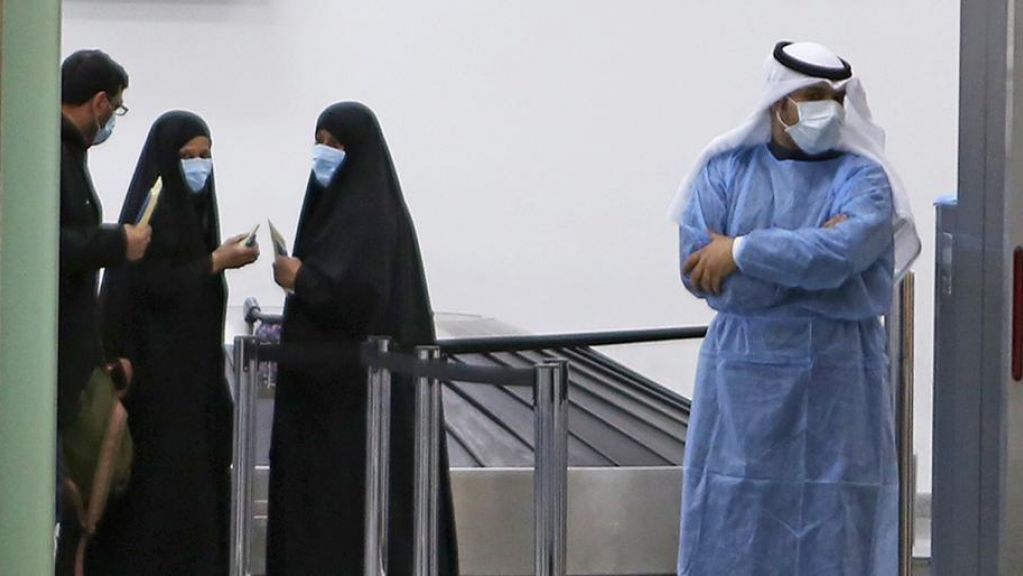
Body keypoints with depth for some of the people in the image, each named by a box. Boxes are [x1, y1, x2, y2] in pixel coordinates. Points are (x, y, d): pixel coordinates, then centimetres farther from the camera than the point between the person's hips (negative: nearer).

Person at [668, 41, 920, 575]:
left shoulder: (862, 178, 1)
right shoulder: (726, 170, 6)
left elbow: (842, 254, -19)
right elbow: (697, 269, -7)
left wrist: (742, 252, -13)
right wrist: (808, 264, -11)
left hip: (837, 384, -1)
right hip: (745, 378, 1)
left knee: (834, 521, 0)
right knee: (734, 522, 2)